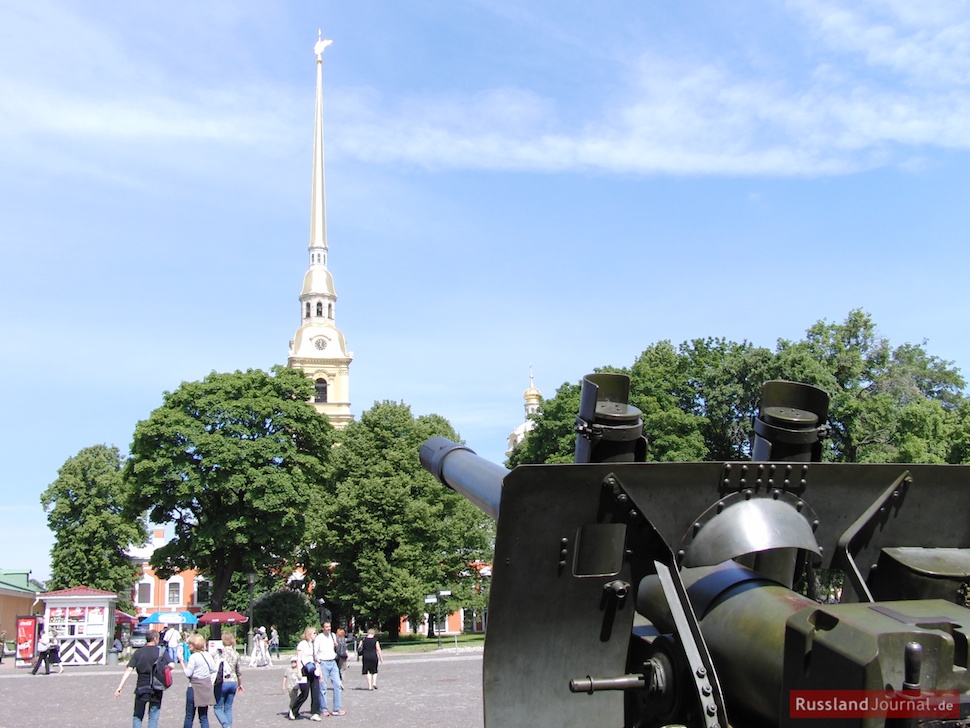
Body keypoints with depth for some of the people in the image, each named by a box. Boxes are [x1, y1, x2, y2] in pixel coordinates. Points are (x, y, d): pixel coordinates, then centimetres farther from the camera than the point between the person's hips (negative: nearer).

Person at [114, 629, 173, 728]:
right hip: (156, 689, -1)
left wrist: (120, 687, -9)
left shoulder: (138, 652, 0)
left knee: (137, 717, 15)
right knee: (153, 718, 7)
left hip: (141, 688, 1)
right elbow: (171, 665, -17)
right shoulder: (161, 651, -5)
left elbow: (129, 670, -8)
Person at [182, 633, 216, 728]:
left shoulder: (193, 657, -14)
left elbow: (188, 673, -17)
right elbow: (214, 669, 6)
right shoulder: (207, 655, 4)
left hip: (195, 687, -6)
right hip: (207, 686, 6)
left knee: (189, 716, 6)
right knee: (204, 716, 9)